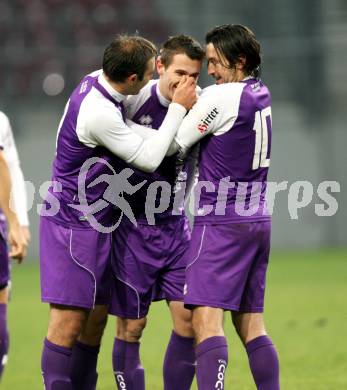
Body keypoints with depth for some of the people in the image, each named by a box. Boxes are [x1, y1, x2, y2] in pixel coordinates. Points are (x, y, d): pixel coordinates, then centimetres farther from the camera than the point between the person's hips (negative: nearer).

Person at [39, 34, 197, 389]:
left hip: (93, 223, 10)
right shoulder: (98, 114, -26)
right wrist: (179, 107, -12)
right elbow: (148, 159, -17)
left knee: (96, 316, 11)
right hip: (73, 224, -10)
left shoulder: (96, 80, 1)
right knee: (69, 319, -9)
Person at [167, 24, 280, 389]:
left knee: (206, 318, -15)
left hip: (221, 222, -8)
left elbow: (171, 146, -9)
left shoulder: (221, 97, -15)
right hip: (257, 220, 9)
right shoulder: (260, 93, 10)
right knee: (250, 325, 9)